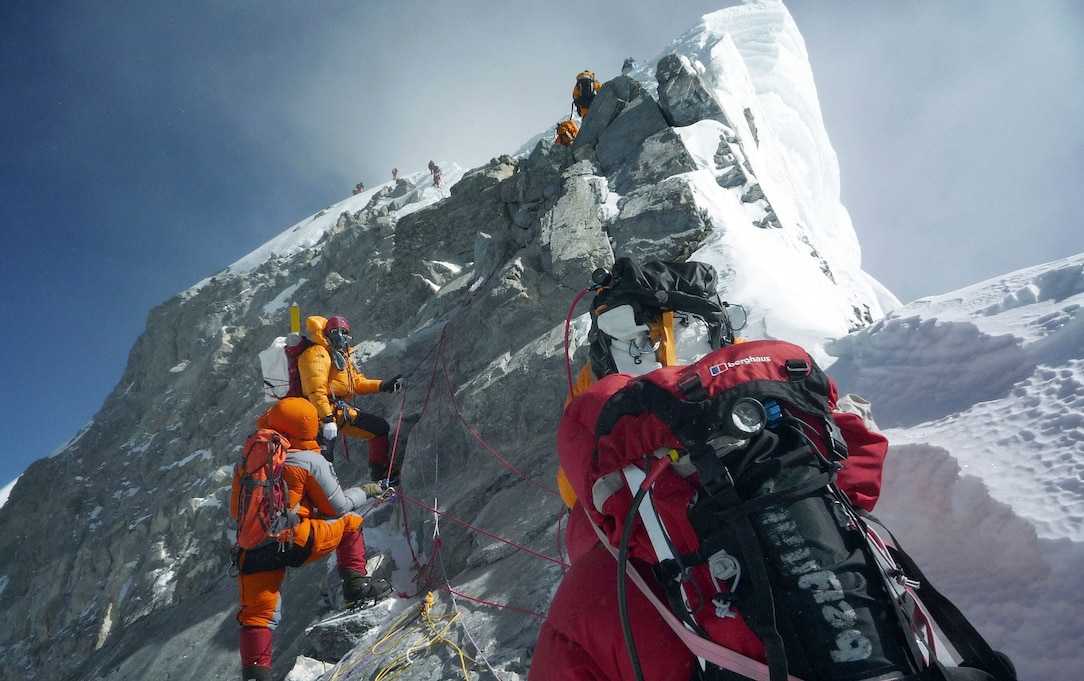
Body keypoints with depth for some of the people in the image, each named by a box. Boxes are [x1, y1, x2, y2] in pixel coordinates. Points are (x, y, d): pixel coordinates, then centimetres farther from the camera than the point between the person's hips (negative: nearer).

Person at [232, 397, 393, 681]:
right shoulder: (310, 461, -4)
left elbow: (236, 508, 21)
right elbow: (338, 507, 3)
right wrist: (365, 491, 20)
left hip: (253, 548, 5)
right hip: (295, 542, -4)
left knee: (257, 613, 16)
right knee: (349, 520, 17)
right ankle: (356, 584, 14)